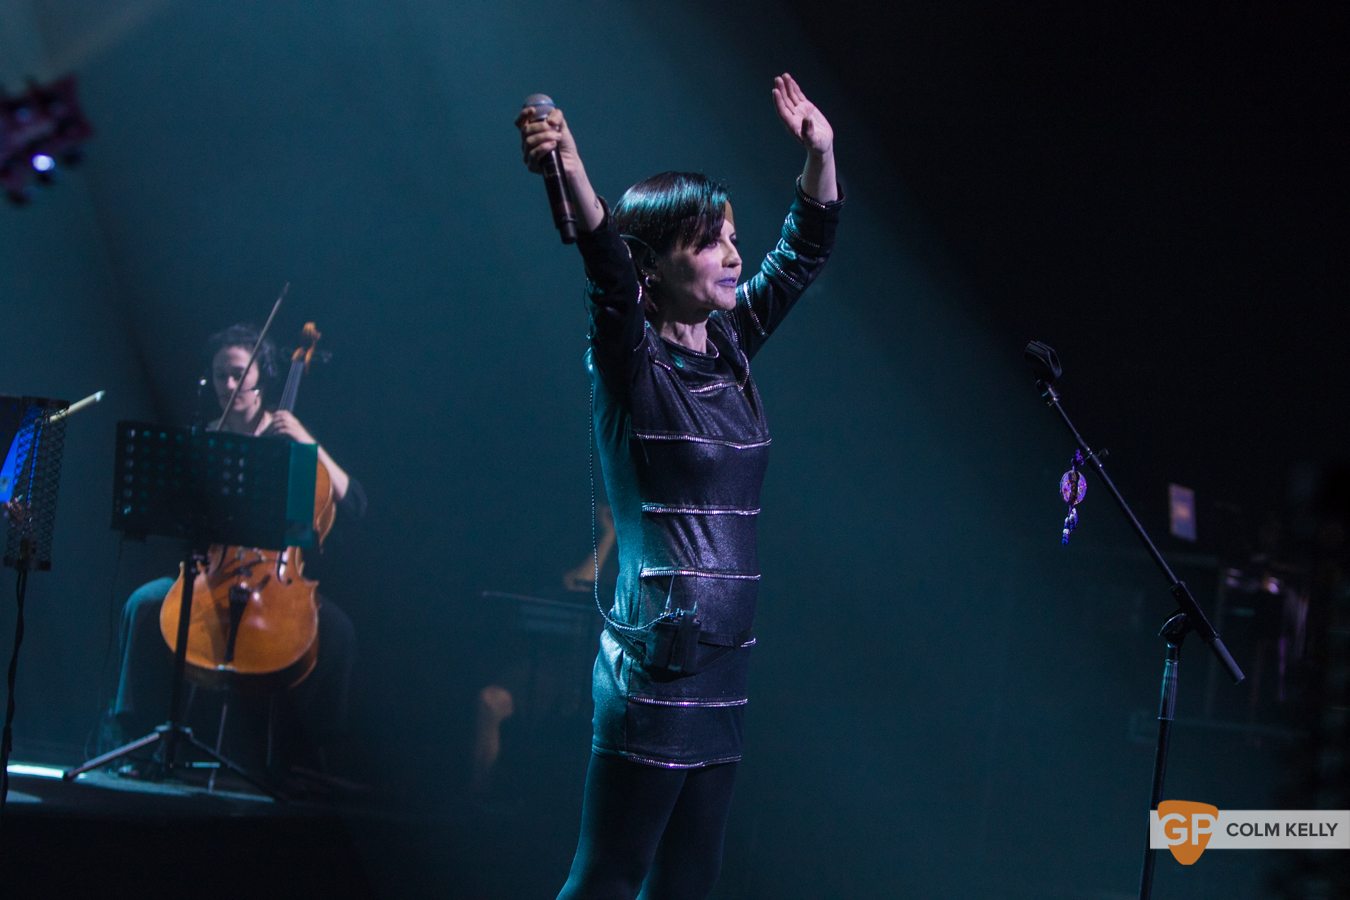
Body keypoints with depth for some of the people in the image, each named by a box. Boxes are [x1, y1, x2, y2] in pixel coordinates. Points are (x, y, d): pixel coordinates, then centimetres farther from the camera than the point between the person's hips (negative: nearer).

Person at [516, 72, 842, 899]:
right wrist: (569, 172, -40)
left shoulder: (728, 347, 13)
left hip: (723, 670, 8)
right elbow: (609, 269, -24)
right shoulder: (630, 359, -6)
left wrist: (821, 151, 6)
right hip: (655, 666, -7)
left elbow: (804, 254, 19)